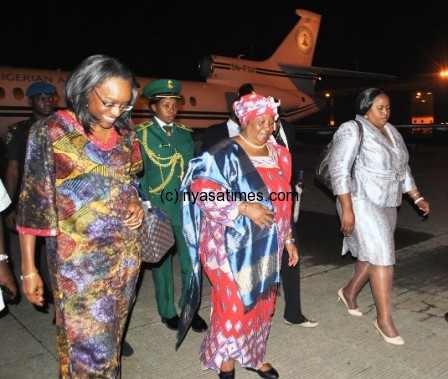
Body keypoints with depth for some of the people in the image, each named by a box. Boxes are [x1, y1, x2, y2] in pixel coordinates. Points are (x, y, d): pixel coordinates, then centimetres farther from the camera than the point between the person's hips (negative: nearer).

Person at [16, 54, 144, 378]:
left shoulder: (125, 131, 3)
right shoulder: (52, 132, -10)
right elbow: (34, 201, -8)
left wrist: (135, 202, -5)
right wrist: (29, 268, -8)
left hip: (125, 251, 5)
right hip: (79, 256, -4)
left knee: (112, 332, 19)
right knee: (88, 345, 4)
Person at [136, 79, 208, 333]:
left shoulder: (185, 133, 10)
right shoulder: (141, 134, -2)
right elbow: (138, 174, -3)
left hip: (186, 206, 3)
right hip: (158, 207, -3)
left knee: (191, 259, 4)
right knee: (161, 260, 10)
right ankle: (168, 311, 27)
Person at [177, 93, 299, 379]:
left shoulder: (279, 155, 10)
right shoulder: (226, 153, -12)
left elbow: (283, 201, 15)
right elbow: (201, 190, -22)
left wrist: (288, 239, 14)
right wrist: (246, 207, -24)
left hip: (267, 246, 6)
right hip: (232, 246, -6)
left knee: (262, 303, 16)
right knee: (234, 304, 1)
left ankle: (254, 356, 37)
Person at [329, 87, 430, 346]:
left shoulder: (392, 132, 12)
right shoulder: (351, 131, -12)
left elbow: (403, 168, 19)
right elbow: (339, 171, -18)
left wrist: (417, 197, 14)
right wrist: (347, 209, -23)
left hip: (387, 204, 8)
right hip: (361, 203, -8)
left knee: (374, 254, 13)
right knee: (383, 256, -11)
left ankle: (350, 293, 36)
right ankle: (384, 319, 0)